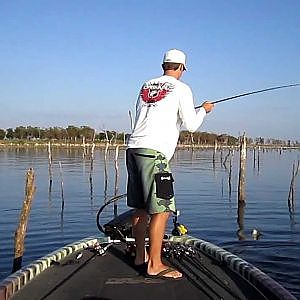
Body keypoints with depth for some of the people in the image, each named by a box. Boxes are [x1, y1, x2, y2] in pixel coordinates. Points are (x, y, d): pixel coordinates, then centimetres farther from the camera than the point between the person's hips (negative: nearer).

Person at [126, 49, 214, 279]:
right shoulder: (181, 89, 2)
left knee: (141, 207, 15)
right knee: (161, 209, -5)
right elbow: (191, 125, 0)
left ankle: (140, 255, 25)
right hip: (154, 152, -8)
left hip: (134, 147, 8)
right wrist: (203, 110, 19)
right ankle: (154, 265, -4)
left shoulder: (146, 86, 19)